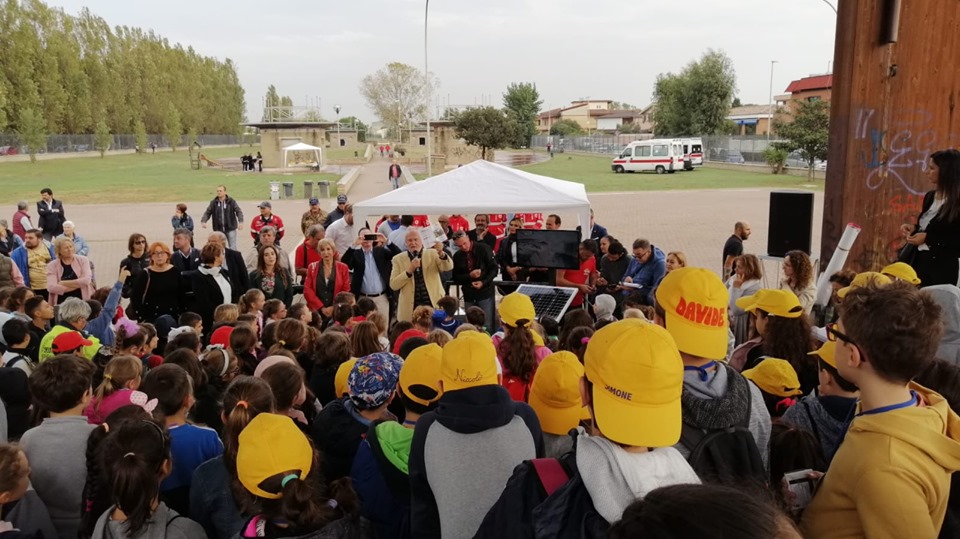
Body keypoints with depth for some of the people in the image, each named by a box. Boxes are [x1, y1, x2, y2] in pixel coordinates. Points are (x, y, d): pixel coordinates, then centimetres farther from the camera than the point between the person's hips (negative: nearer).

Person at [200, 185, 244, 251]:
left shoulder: (231, 201, -3)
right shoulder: (213, 202, 3)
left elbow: (238, 211, -6)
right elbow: (207, 212, 4)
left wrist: (240, 222, -22)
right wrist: (203, 221, -14)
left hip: (231, 229, -2)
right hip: (219, 229, 3)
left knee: (233, 247, -3)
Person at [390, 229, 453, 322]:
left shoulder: (432, 253, 4)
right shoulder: (398, 259, 4)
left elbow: (448, 267, -13)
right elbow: (393, 285, -4)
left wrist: (441, 253, -33)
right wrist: (409, 270, -17)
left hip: (433, 305, 0)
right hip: (410, 308, 0)